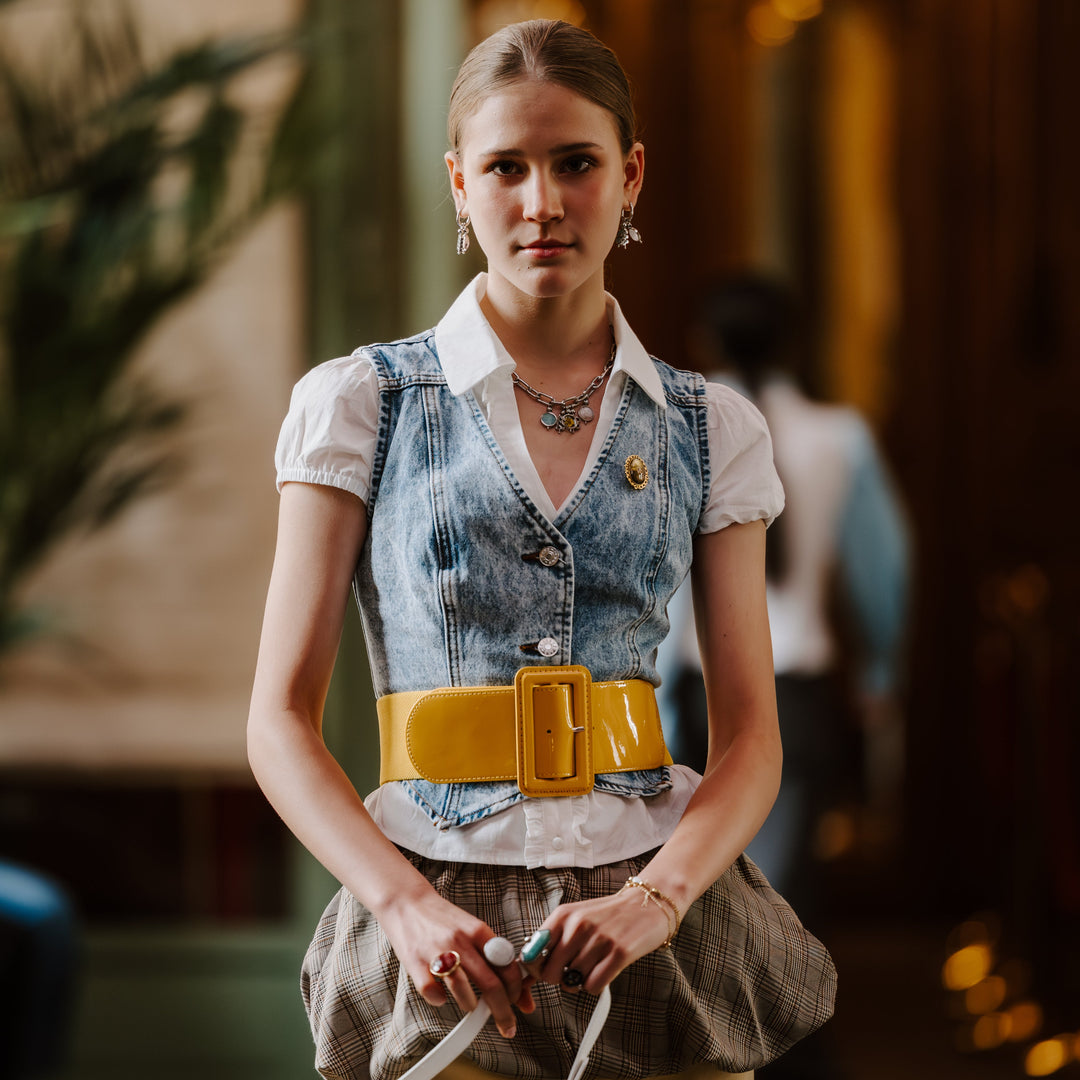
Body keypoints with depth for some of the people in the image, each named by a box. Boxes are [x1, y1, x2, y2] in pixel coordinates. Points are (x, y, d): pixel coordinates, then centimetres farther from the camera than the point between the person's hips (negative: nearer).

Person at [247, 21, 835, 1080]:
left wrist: (656, 899, -14)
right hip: (446, 934, -2)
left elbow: (750, 736, 4)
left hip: (657, 925, 2)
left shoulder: (709, 429, 7)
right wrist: (406, 905, -17)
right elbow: (282, 721, -1)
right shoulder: (360, 404, 1)